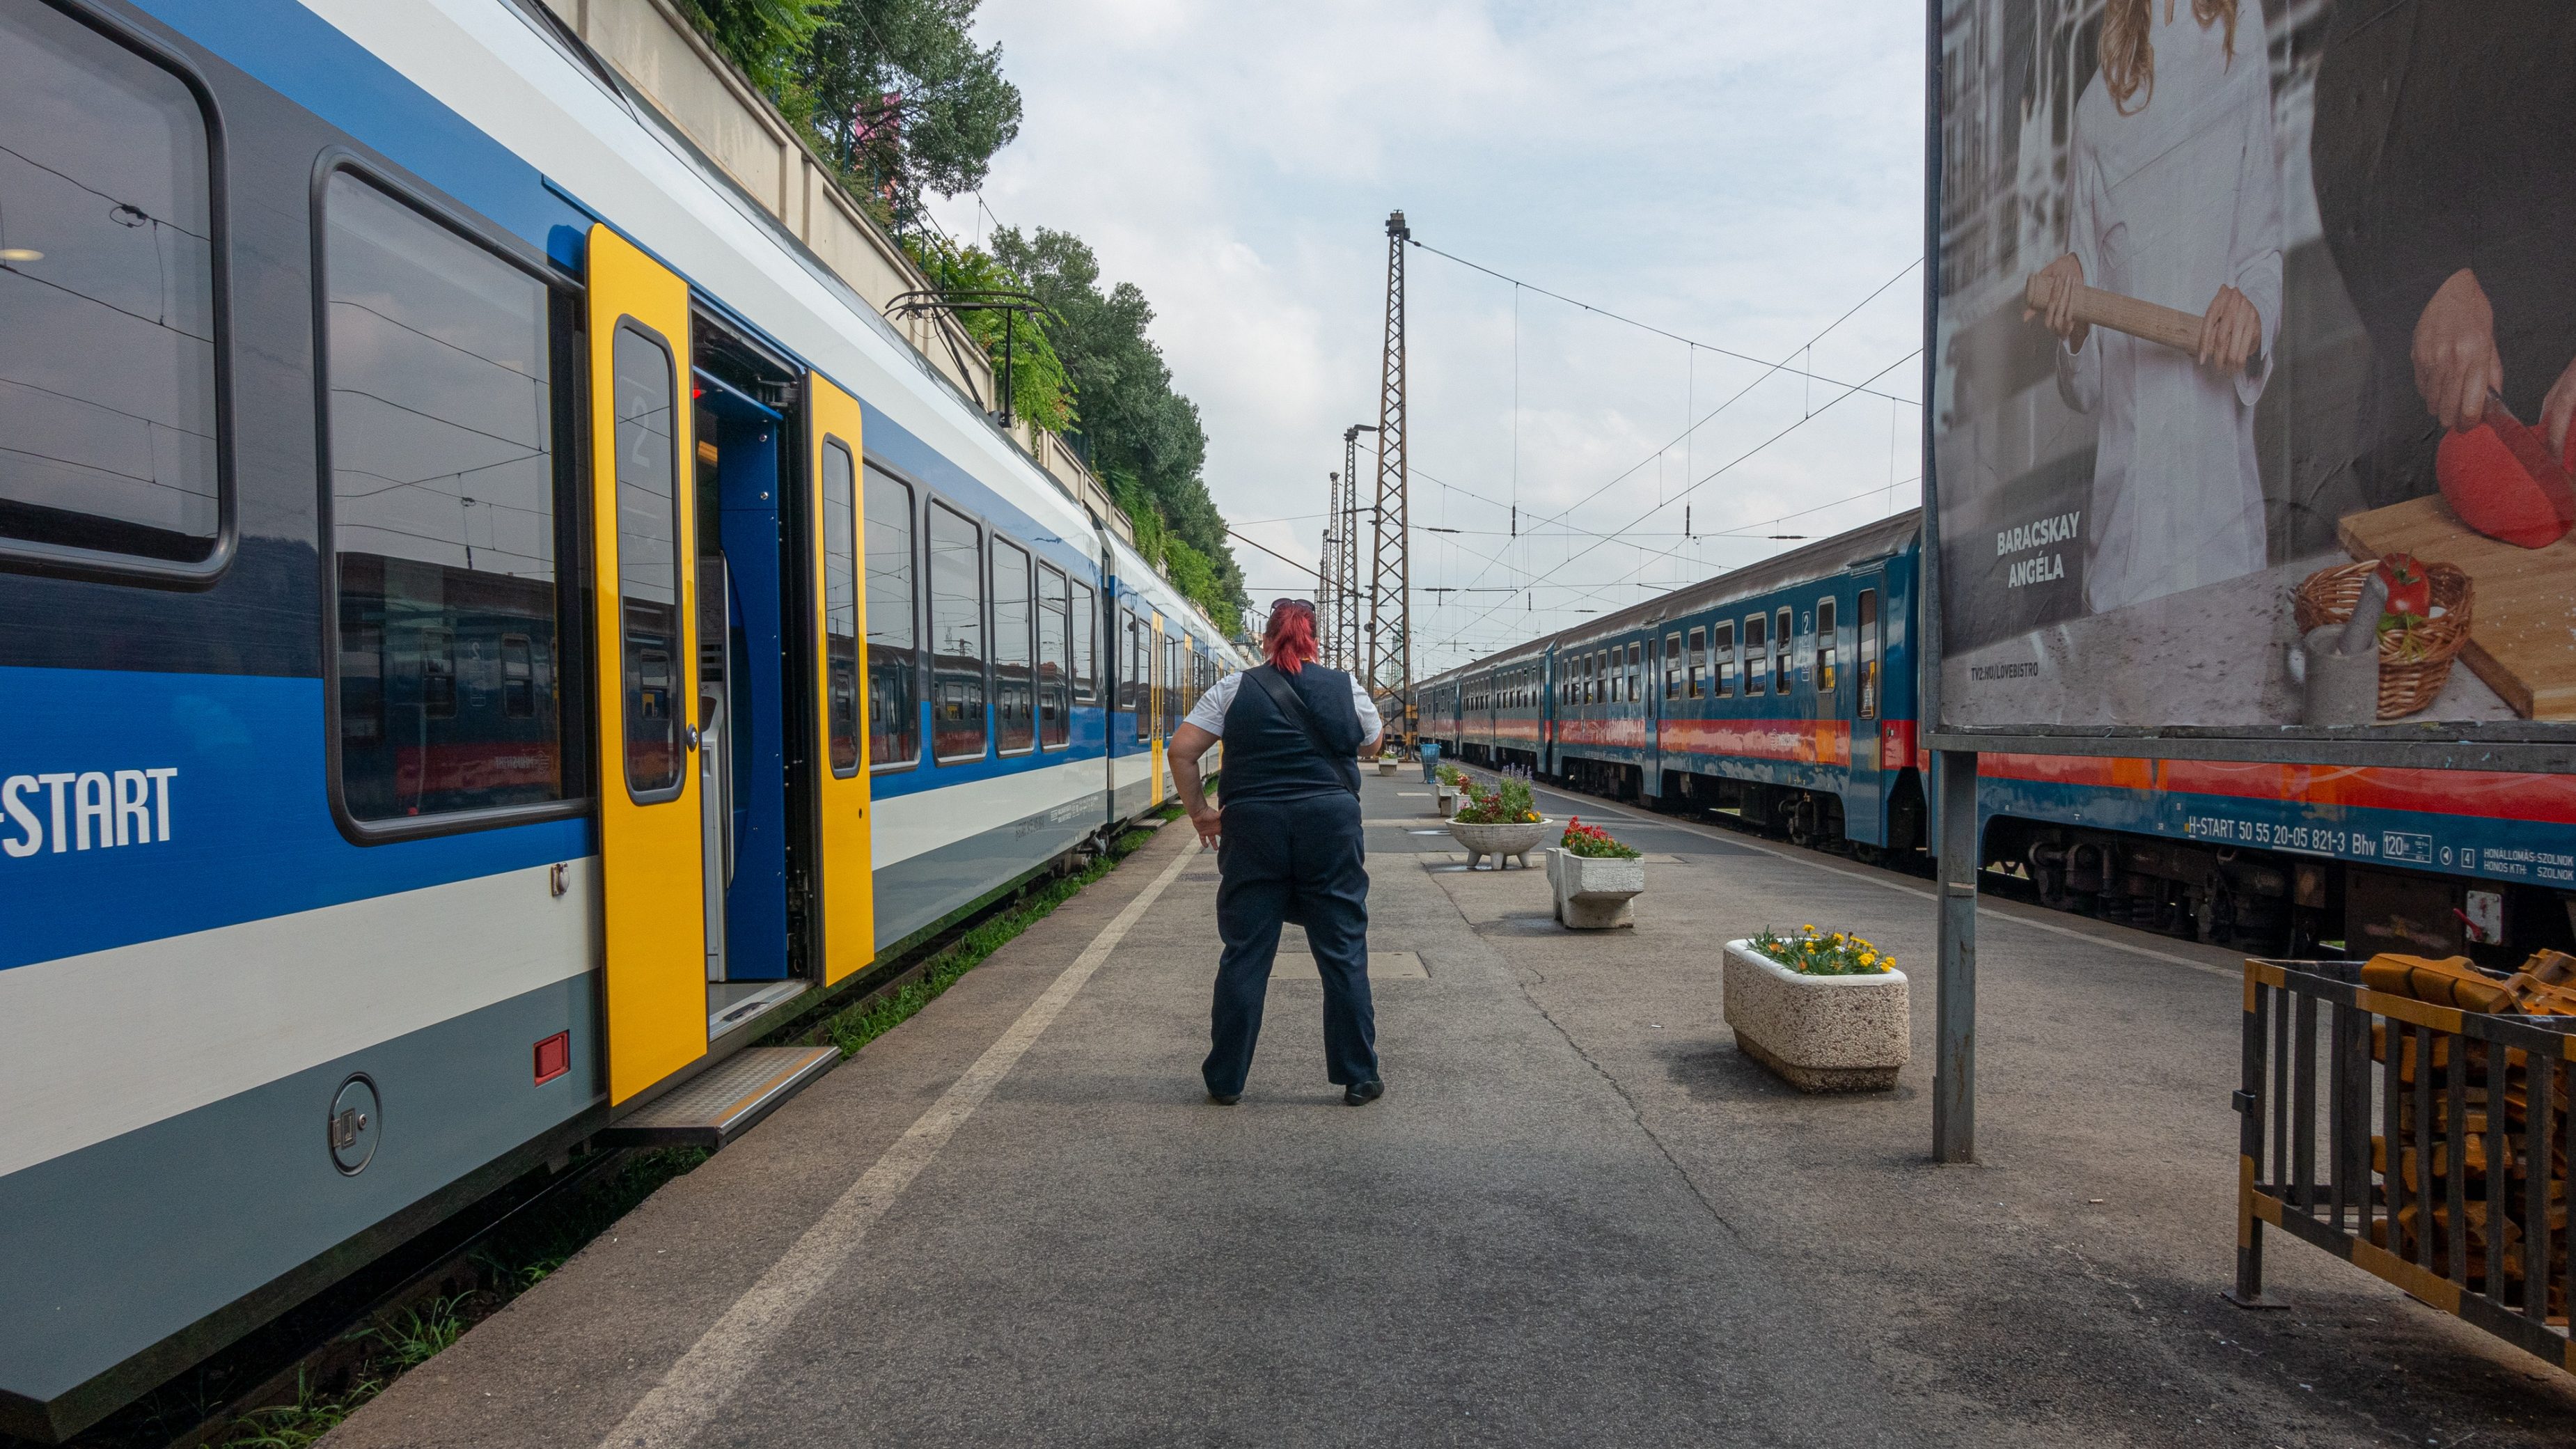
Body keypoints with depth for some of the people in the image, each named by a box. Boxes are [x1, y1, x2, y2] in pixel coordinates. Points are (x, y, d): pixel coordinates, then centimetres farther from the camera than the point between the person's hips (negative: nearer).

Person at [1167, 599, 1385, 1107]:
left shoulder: (1233, 689, 2)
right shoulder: (1346, 688, 5)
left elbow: (1181, 750, -3)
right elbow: (1371, 743, 21)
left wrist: (1199, 811, 6)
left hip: (1254, 828, 0)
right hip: (1331, 826, 0)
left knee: (1244, 955, 6)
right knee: (1344, 953, 7)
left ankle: (1226, 1080, 14)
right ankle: (1359, 1078, 13)